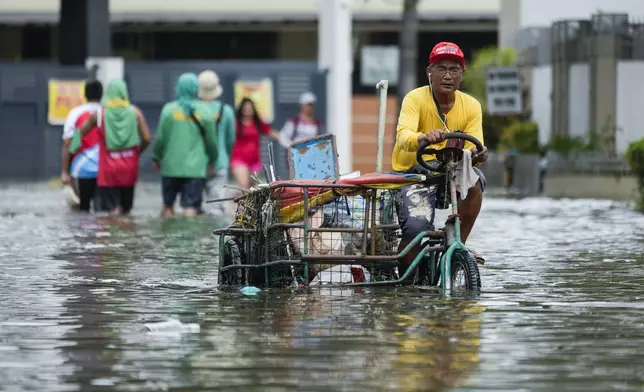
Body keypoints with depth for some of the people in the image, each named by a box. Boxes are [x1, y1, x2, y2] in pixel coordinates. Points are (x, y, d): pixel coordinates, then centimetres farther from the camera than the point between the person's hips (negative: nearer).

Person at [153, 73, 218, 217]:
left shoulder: (169, 109, -4)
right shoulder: (205, 112, -2)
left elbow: (161, 138, -2)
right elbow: (211, 141, 4)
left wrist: (156, 157, 14)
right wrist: (212, 160, 21)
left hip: (171, 166, 1)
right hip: (195, 168, -1)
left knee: (168, 204, 16)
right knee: (190, 208, -3)